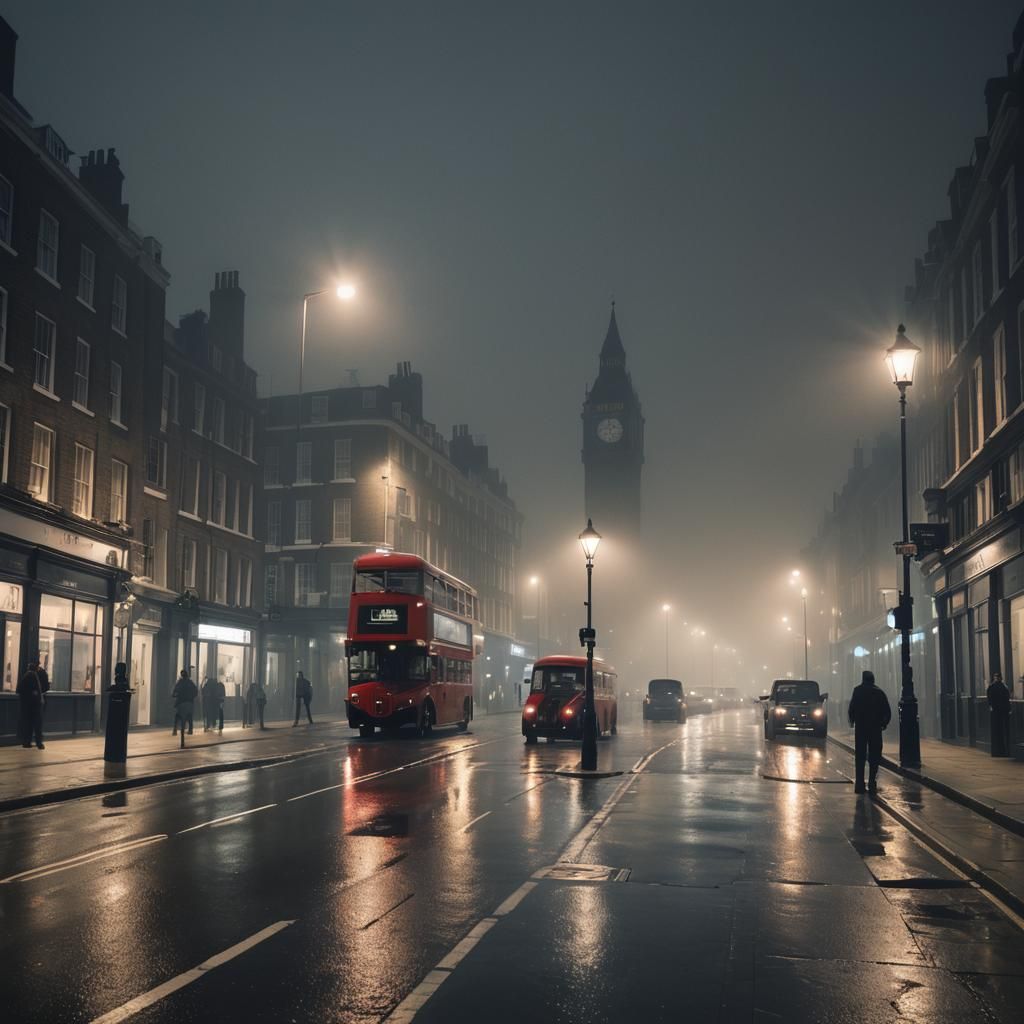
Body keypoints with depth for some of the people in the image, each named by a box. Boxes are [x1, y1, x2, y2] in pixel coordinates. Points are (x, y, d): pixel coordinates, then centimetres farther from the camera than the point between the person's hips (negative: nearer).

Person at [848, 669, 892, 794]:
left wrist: (852, 721, 3)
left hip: (860, 727, -1)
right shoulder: (880, 692, 4)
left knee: (860, 757, 4)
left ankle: (860, 785, 0)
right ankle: (872, 784, 2)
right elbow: (888, 712, 2)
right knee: (874, 757, 7)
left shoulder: (858, 691, -2)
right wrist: (884, 723, 15)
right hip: (875, 728, 1)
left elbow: (852, 708, -10)